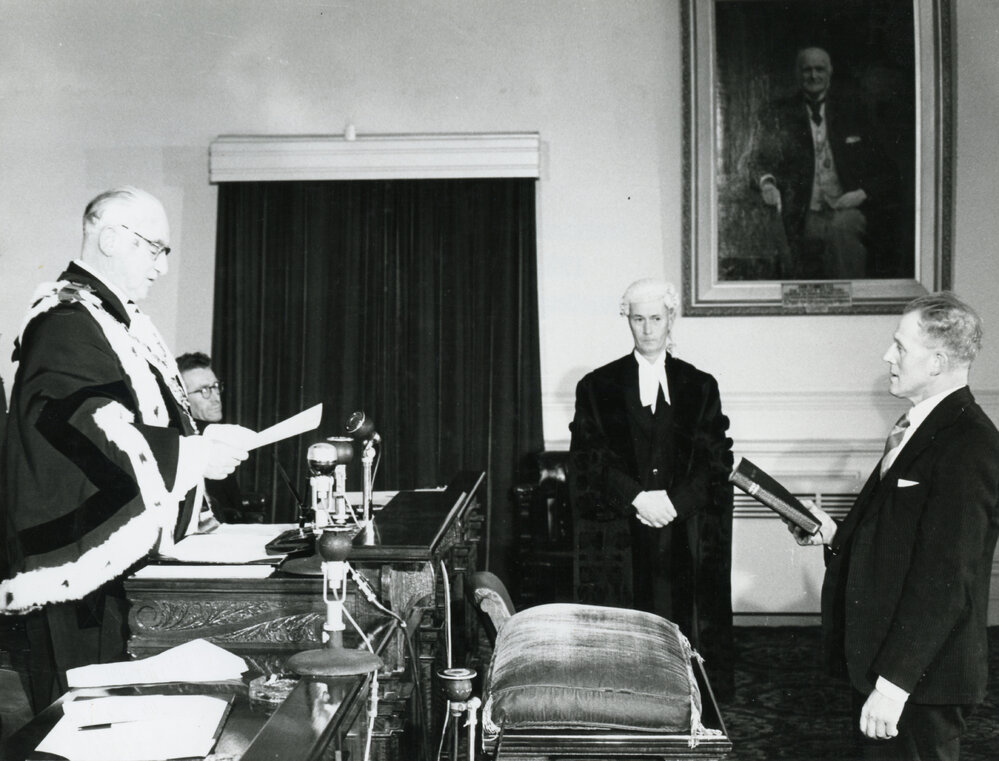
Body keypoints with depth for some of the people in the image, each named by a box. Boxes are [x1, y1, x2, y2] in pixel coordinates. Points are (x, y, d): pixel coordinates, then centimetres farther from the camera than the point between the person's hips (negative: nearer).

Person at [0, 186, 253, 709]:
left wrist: (202, 438, 8)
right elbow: (96, 433, -25)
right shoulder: (67, 323, -17)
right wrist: (197, 457, -21)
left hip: (118, 556, 10)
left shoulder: (116, 318, 15)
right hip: (78, 562, -10)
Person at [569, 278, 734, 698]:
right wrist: (637, 499, -13)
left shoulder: (700, 387, 11)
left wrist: (673, 501, -11)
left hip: (687, 534, 1)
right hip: (622, 537, -1)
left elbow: (716, 460, 4)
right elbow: (587, 459, 0)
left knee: (689, 630, -1)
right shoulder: (597, 386, 9)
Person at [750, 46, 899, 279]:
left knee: (841, 226, -34)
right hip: (806, 219, 0)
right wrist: (766, 182, -18)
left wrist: (862, 193, -8)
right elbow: (760, 162, 5)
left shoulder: (852, 109, 12)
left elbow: (885, 170, 12)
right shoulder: (777, 115, 10)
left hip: (850, 212, 0)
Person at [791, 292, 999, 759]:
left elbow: (946, 579, -23)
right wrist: (837, 535, 4)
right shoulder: (919, 426, 10)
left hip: (920, 684, -9)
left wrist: (894, 682, -23)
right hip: (880, 662, 9)